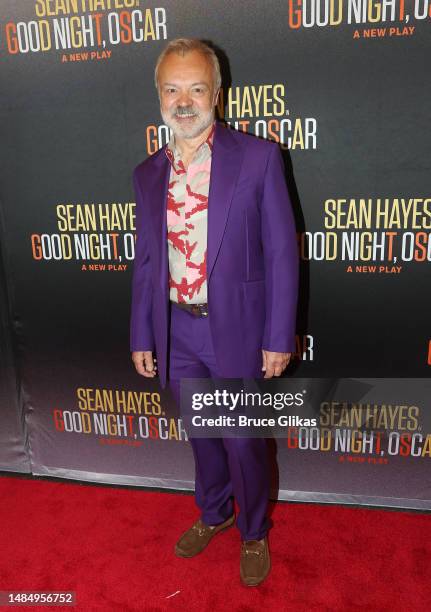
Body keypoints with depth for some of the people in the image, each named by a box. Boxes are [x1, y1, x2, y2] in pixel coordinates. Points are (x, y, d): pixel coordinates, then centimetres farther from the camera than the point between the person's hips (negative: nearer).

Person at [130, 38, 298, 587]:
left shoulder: (258, 157, -8)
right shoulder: (147, 173, 5)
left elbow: (281, 253, -8)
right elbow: (145, 261, 9)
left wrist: (278, 338, -11)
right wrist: (141, 337, 8)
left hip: (237, 329, -3)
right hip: (177, 332, 4)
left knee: (244, 442, 12)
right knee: (202, 436, 21)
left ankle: (253, 533, 40)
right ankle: (212, 513, 49)